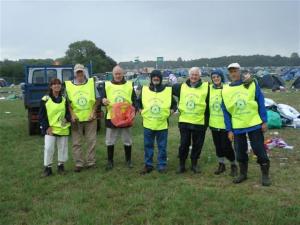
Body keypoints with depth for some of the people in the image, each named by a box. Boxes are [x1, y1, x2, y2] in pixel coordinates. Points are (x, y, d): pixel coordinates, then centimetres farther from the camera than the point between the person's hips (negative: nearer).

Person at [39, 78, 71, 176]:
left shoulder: (64, 100, 8)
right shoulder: (45, 100, -3)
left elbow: (67, 113, 12)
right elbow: (41, 115, -2)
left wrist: (68, 118, -11)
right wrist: (47, 127, -10)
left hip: (63, 129, 3)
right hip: (50, 129, -3)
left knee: (62, 147, 9)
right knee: (48, 148, -5)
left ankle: (61, 165, 25)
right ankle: (48, 167, 9)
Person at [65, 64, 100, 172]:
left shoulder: (91, 83, 2)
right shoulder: (69, 85, 2)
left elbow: (97, 99, 4)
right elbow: (67, 102, 3)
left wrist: (93, 112, -6)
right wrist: (72, 114, -8)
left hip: (90, 118, 0)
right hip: (76, 118, 0)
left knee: (91, 141, 6)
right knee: (76, 142, 4)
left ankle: (90, 162, 17)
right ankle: (79, 163, 14)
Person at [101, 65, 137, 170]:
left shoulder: (130, 85, 6)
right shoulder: (106, 85, 3)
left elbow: (134, 101, 7)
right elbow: (102, 98, 1)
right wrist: (103, 100, -23)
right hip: (111, 117, 0)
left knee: (127, 141, 10)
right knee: (110, 141, 7)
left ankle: (128, 160, 25)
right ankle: (110, 161, 21)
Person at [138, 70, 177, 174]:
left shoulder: (168, 91, -1)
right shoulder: (144, 90, 1)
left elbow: (174, 104, 10)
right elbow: (138, 102, 15)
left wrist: (171, 111, -6)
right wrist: (140, 110, 0)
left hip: (162, 124, -1)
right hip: (148, 124, 1)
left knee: (162, 146, 8)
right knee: (148, 146, 10)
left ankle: (162, 165, 21)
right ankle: (148, 165, 23)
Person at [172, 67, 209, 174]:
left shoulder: (206, 87, -3)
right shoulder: (181, 87, 4)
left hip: (199, 123, -1)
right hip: (184, 122, 1)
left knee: (197, 145, 9)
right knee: (184, 144, 7)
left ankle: (194, 164, 25)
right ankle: (181, 164, 20)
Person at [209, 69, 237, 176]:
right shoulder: (209, 88, 5)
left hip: (225, 123, -5)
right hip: (214, 123, 5)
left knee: (226, 146, -2)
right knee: (218, 146, 14)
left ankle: (233, 165, 19)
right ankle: (221, 164, 31)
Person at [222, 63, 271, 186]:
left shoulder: (252, 84, -5)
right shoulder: (225, 90, 1)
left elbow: (261, 103, -3)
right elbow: (226, 112, 2)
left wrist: (264, 121, -6)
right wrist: (229, 130, 0)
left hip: (255, 124, -2)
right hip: (237, 127, 2)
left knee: (260, 150, 4)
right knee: (240, 152, 11)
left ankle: (265, 175, 19)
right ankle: (243, 174, 29)